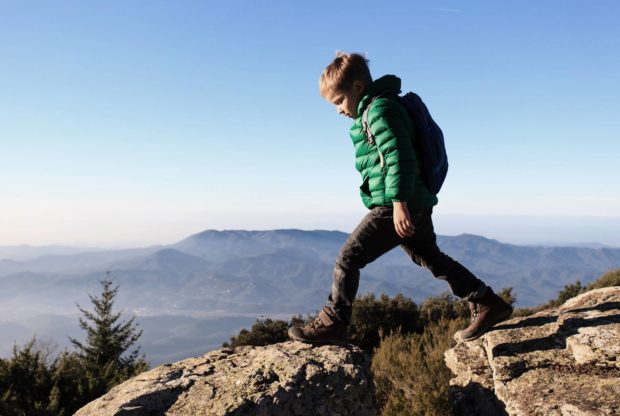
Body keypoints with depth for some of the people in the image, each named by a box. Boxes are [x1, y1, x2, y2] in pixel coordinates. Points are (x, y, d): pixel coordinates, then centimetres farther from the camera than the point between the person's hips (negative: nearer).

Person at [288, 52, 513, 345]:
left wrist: (399, 202, -24)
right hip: (416, 205, 11)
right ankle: (488, 305, 26)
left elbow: (399, 157, -22)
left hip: (393, 206, -11)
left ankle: (332, 323, 3)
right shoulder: (378, 109, 20)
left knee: (348, 258, -5)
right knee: (432, 259, 19)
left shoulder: (379, 109, -11)